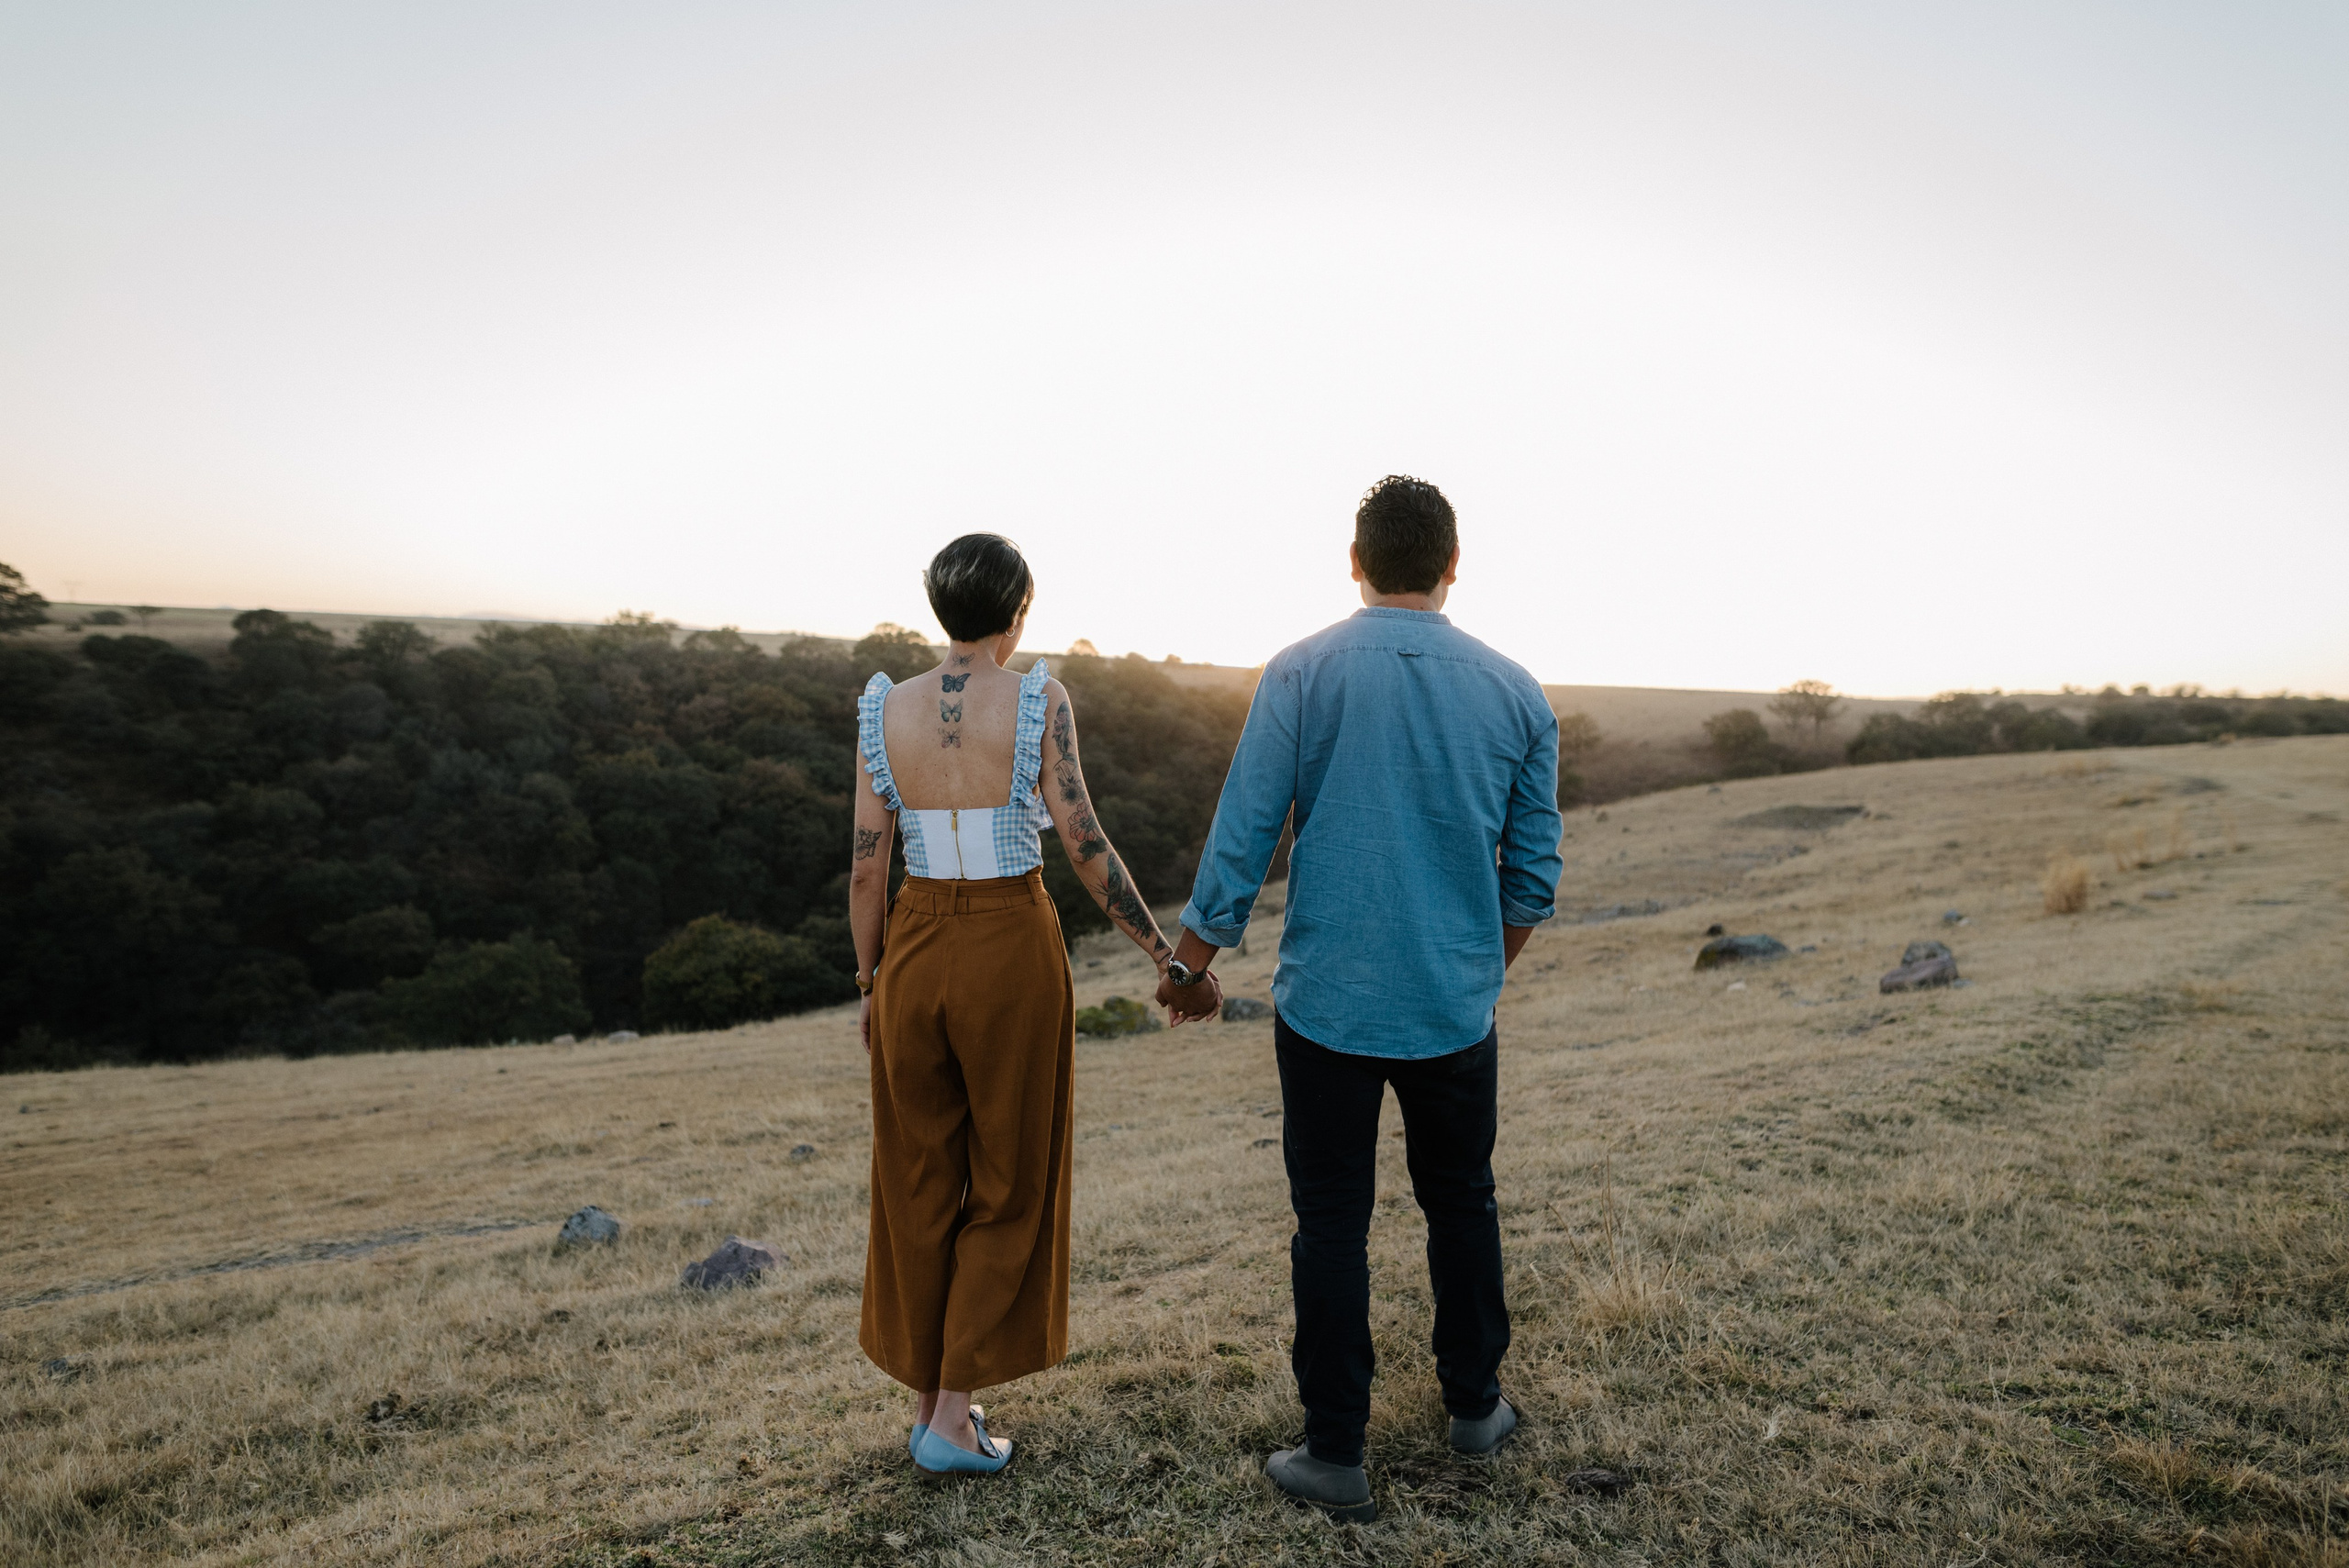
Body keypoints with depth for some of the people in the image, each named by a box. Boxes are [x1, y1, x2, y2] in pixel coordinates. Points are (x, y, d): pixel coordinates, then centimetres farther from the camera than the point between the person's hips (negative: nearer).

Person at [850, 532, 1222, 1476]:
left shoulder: (884, 708, -1)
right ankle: (952, 1419, 16)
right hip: (1012, 949, -3)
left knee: (918, 1186, 17)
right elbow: (1085, 847, -14)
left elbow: (866, 865, 1)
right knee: (1008, 1186, 12)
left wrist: (871, 983, 13)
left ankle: (926, 1398, 30)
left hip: (916, 951, 4)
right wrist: (1170, 958, -6)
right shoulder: (1039, 702, -11)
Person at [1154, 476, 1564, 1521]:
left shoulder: (1302, 676, -8)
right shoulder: (1514, 692, 0)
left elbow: (1239, 842, -9)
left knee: (1333, 1225, 8)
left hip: (1328, 1004, -2)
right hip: (1456, 1008, 3)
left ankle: (1336, 1455, 18)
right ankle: (1474, 1404, 37)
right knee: (1461, 1203, 20)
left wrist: (1190, 964, 6)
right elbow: (1534, 876, 6)